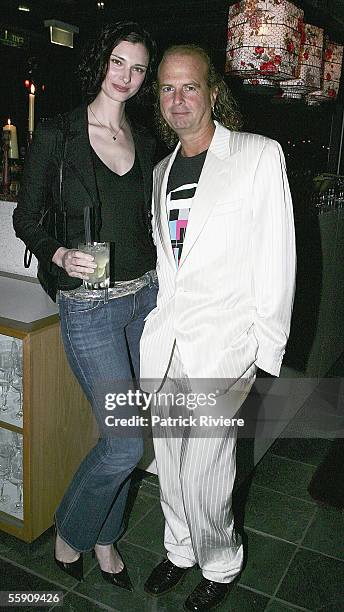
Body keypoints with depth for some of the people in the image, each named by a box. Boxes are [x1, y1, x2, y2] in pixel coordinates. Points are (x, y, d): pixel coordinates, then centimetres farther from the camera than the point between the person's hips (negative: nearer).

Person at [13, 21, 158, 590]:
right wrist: (61, 255, -21)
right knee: (126, 441, -3)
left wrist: (160, 277, 6)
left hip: (145, 295, 5)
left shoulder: (145, 141, 10)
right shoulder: (57, 134, -5)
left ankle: (104, 536, 37)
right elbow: (26, 219, -3)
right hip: (89, 306, -5)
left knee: (121, 434, 13)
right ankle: (70, 532, 27)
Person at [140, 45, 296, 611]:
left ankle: (221, 565, 29)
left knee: (202, 470, 0)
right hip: (162, 340, 6)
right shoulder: (163, 170, 14)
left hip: (221, 344, -5)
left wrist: (265, 350, -9)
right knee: (170, 462, 16)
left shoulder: (260, 156, -4)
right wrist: (156, 322, 15)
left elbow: (276, 259, -7)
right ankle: (181, 550, 40)